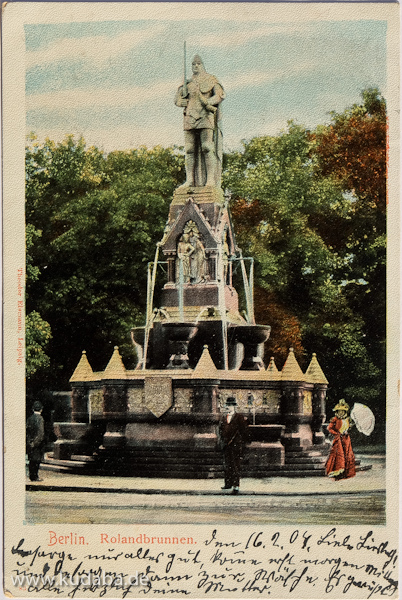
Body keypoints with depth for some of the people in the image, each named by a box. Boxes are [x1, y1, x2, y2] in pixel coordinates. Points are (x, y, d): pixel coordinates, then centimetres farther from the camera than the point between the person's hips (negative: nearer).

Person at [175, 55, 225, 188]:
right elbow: (177, 99, 16)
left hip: (206, 117, -4)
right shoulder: (187, 83, 20)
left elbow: (220, 95, -1)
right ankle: (190, 179, -1)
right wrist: (188, 103, -4)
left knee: (207, 147, -12)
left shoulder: (211, 80, 10)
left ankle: (211, 179, -15)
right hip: (190, 118, 4)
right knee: (190, 149, -1)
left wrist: (209, 101, -17)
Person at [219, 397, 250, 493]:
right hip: (226, 445, 6)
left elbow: (244, 431, -4)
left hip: (236, 445, -6)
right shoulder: (224, 418, 12)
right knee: (226, 465, 12)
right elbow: (221, 429, 19)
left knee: (235, 466, -8)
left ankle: (236, 486, -6)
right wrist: (223, 440, 8)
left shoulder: (240, 418, -5)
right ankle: (228, 483, 26)